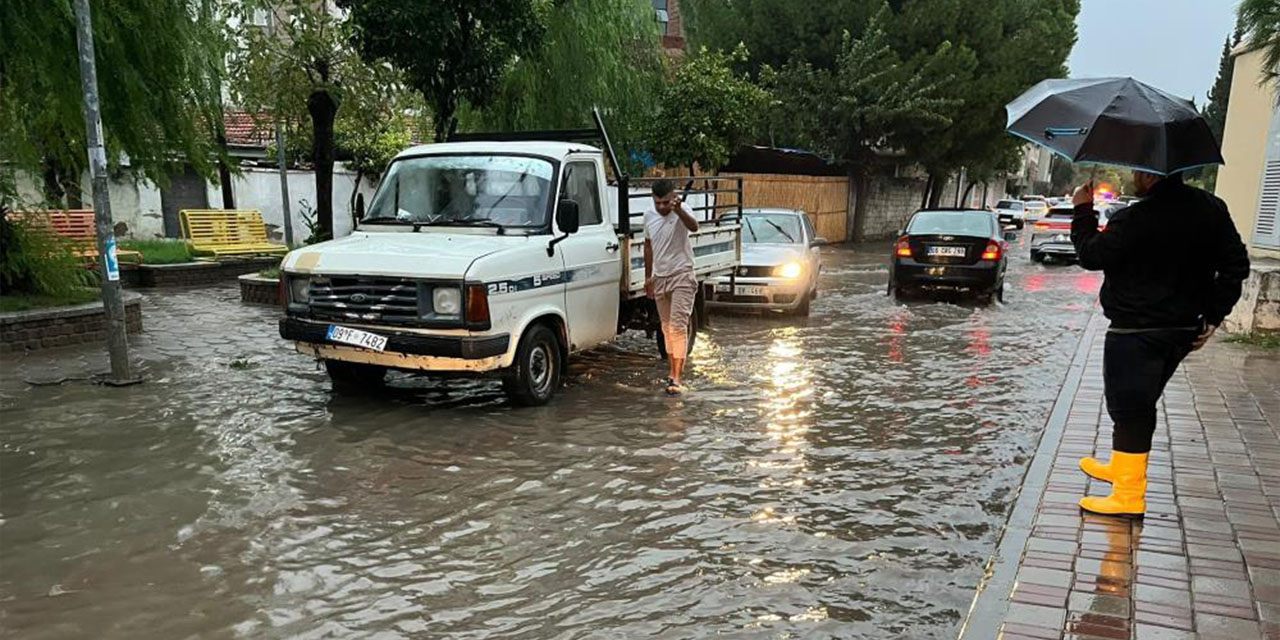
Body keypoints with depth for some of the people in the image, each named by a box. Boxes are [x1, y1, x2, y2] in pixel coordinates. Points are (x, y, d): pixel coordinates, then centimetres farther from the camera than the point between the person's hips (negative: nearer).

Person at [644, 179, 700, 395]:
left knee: (678, 326, -13)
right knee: (667, 327, 13)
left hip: (681, 276, -6)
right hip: (659, 278, 6)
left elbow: (693, 226, -38)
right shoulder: (649, 215, 3)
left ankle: (677, 378, -14)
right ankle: (675, 372, 24)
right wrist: (648, 276, 16)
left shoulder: (682, 212, -15)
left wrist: (679, 210, -57)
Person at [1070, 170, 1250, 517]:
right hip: (1183, 330, 8)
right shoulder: (1211, 209, 3)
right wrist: (1213, 316, 10)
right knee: (1140, 406, 22)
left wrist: (1083, 211, 2)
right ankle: (1121, 467, 39)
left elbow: (1091, 255, -11)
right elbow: (1237, 265, 6)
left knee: (1129, 410, -2)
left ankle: (1129, 496, 1)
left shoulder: (1133, 220, -21)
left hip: (1134, 333, -8)